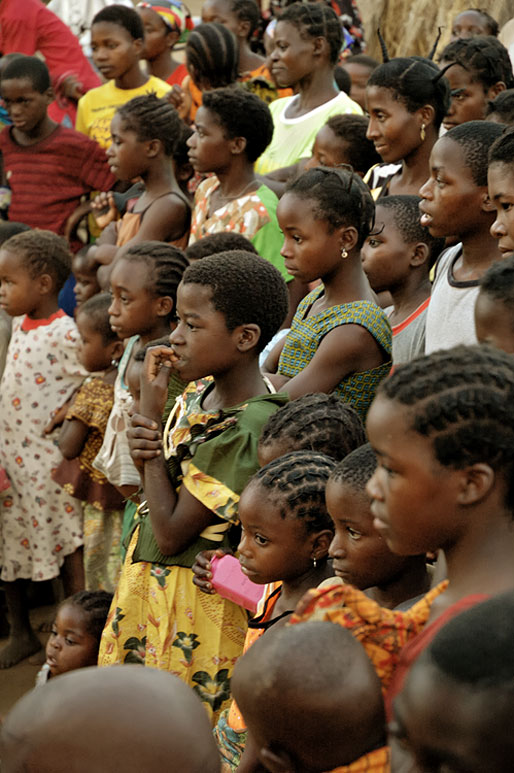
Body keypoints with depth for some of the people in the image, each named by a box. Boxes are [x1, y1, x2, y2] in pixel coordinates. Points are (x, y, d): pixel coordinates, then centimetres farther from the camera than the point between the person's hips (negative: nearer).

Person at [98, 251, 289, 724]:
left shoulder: (249, 428, -24)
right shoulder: (200, 393, 3)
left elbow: (170, 534, -22)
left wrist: (151, 414, -18)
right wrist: (142, 452, -12)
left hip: (197, 602, -8)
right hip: (148, 581, 8)